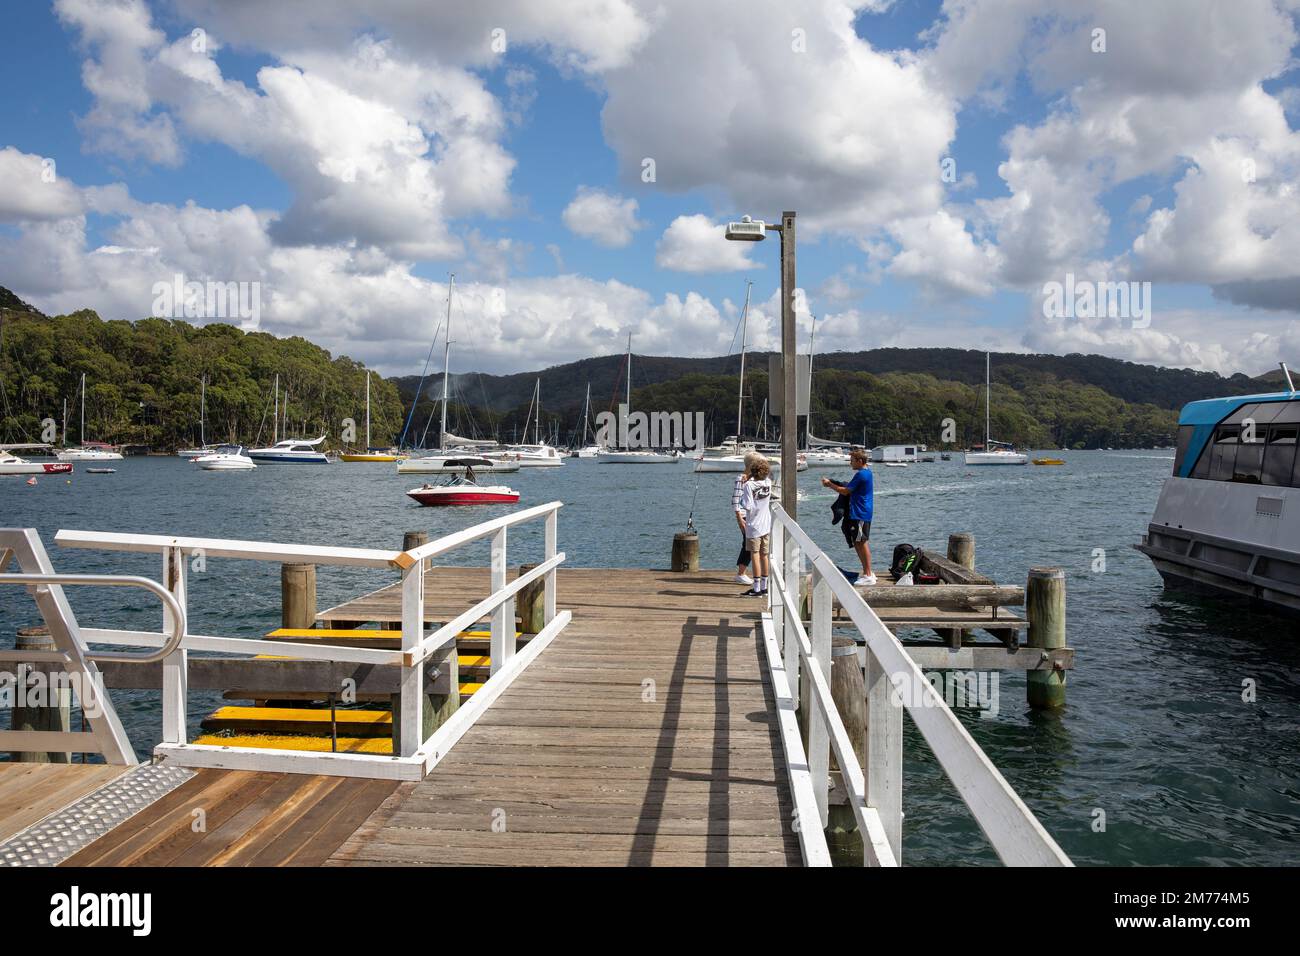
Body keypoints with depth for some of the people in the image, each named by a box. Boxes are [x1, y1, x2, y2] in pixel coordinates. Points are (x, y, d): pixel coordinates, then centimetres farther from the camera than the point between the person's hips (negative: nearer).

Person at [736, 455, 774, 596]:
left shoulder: (749, 485, -17)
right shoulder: (768, 482, 0)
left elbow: (748, 507, -21)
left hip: (754, 525, -5)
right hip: (767, 525, 5)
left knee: (755, 555, 0)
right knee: (764, 555, 13)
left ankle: (757, 588, 1)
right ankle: (764, 587, 20)